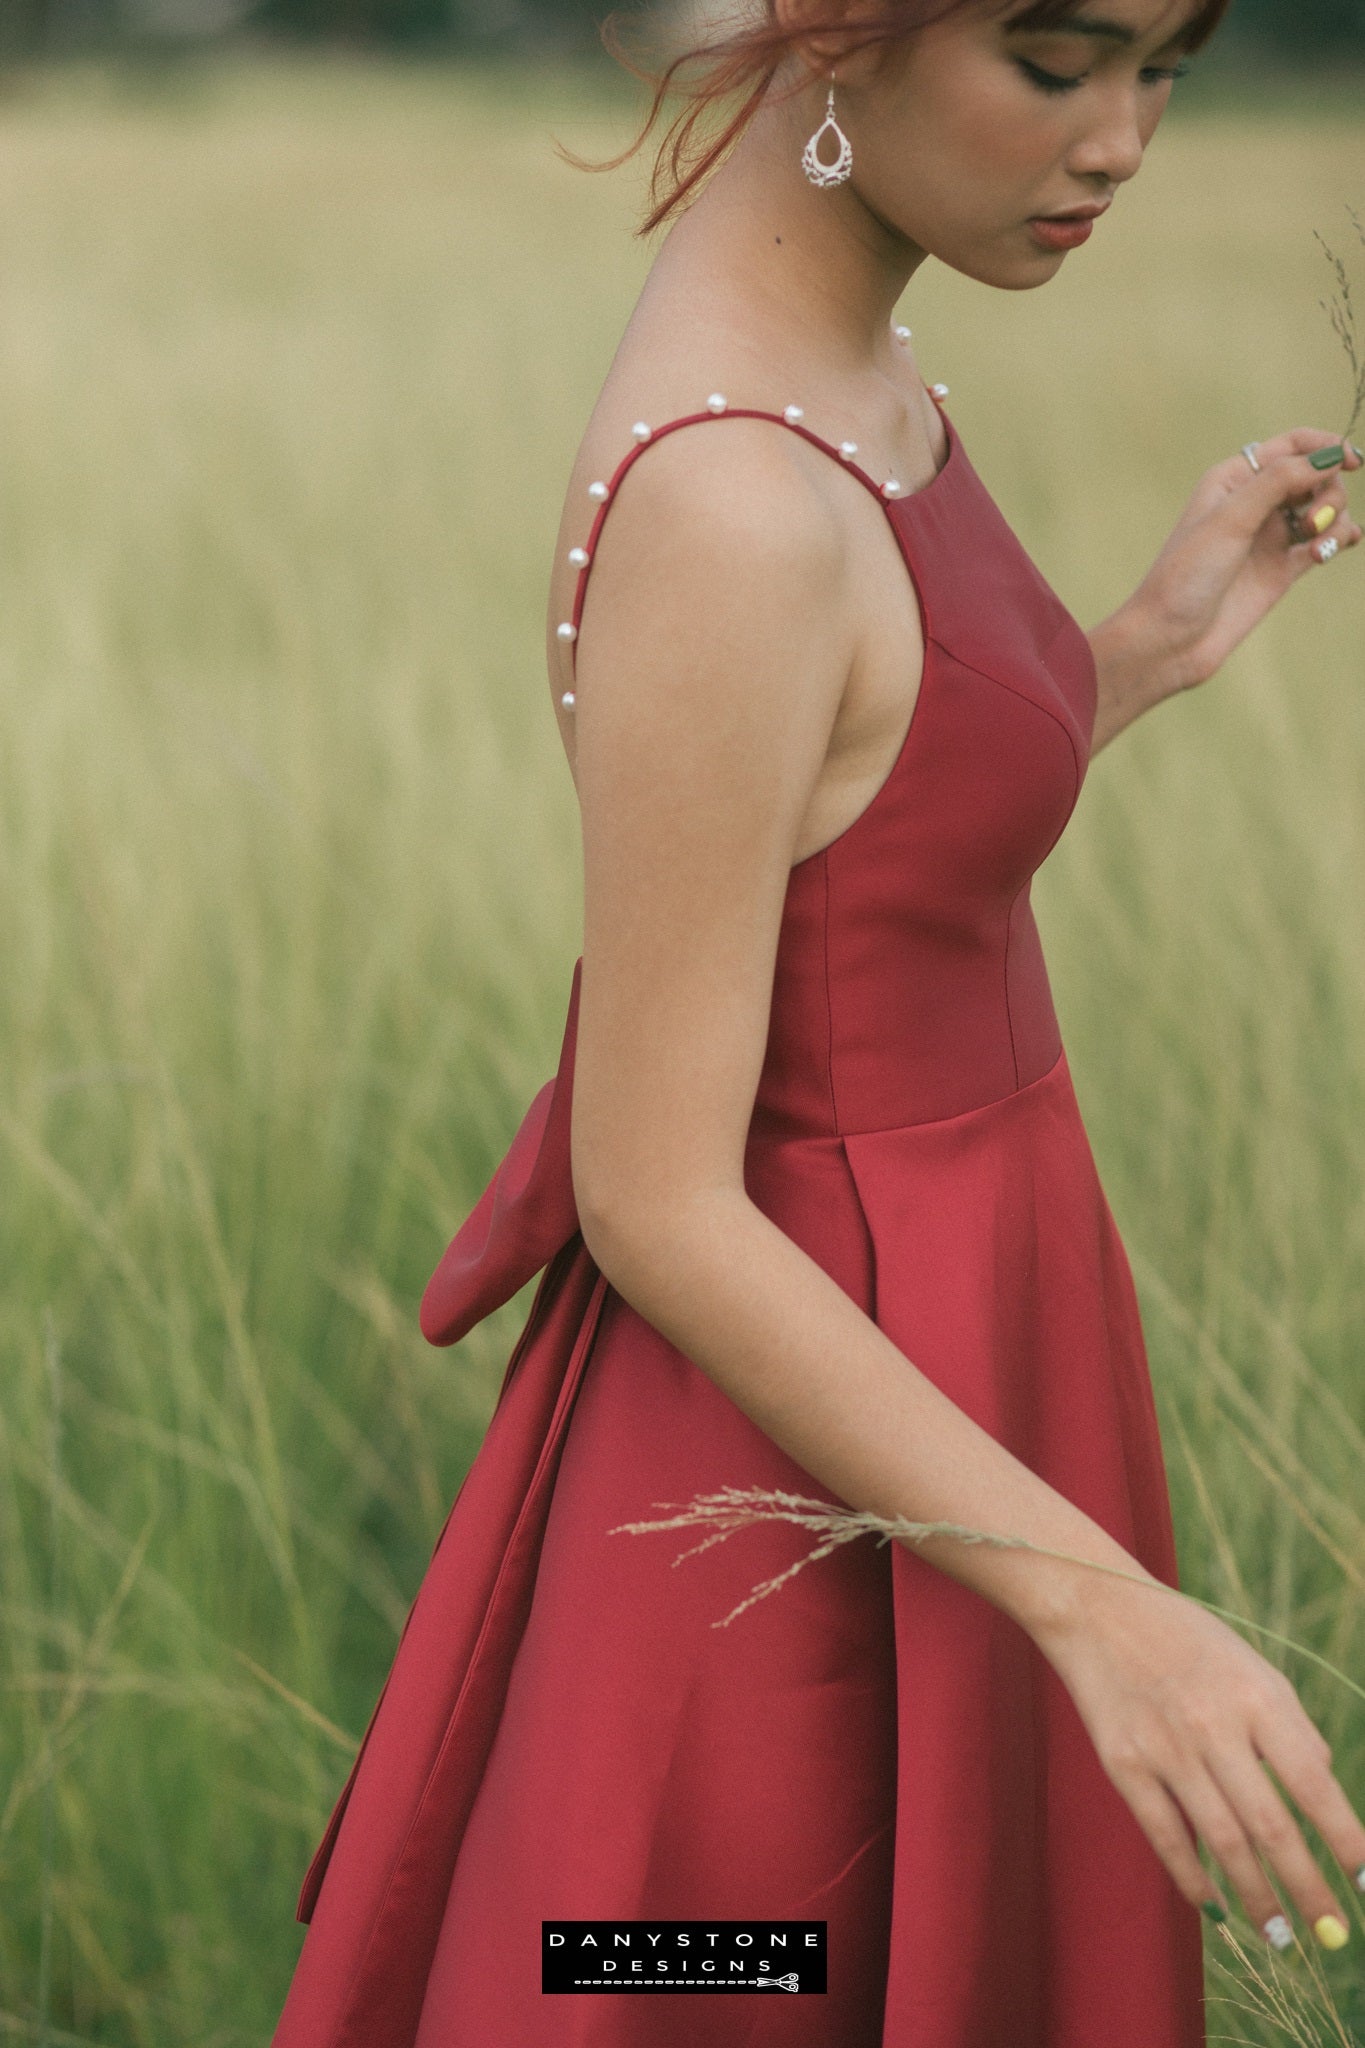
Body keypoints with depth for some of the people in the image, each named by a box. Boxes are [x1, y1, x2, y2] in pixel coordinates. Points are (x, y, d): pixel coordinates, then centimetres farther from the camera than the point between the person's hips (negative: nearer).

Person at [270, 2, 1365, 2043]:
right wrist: (1102, 1610, -27)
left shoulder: (803, 347, 1)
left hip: (896, 1341, 9)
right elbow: (651, 1200, -25)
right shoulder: (724, 513, -29)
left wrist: (1155, 645, 3)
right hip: (809, 1463, -9)